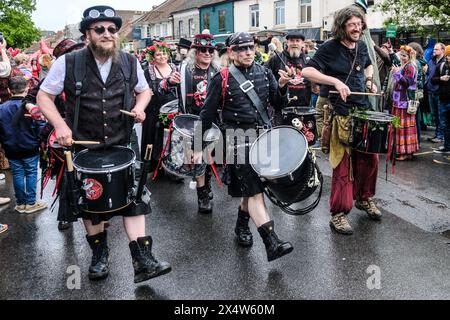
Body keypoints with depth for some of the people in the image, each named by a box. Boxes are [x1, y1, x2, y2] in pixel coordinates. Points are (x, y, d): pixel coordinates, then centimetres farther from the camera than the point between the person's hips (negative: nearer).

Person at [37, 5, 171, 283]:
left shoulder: (130, 62, -2)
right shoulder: (68, 63, -10)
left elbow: (144, 90, 15)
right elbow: (44, 96, -1)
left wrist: (140, 106, -7)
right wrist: (59, 124, -16)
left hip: (122, 146, 1)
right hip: (83, 148, 0)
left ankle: (143, 261, -1)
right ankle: (100, 255, 34)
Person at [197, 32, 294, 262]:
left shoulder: (264, 73, 9)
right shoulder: (221, 79, -4)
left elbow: (278, 105, 10)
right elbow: (207, 114, -1)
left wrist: (282, 87, -10)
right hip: (238, 140, -5)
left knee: (252, 188, 16)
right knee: (255, 191, -11)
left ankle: (242, 225, 39)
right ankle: (272, 243, -12)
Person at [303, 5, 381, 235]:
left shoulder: (362, 46, 11)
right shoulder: (330, 48, -9)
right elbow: (307, 71, -19)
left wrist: (368, 80, 11)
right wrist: (336, 81, -27)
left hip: (364, 111, 7)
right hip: (341, 115, -7)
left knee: (370, 158, 12)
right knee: (343, 164, -6)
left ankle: (364, 198, 35)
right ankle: (339, 214, 4)